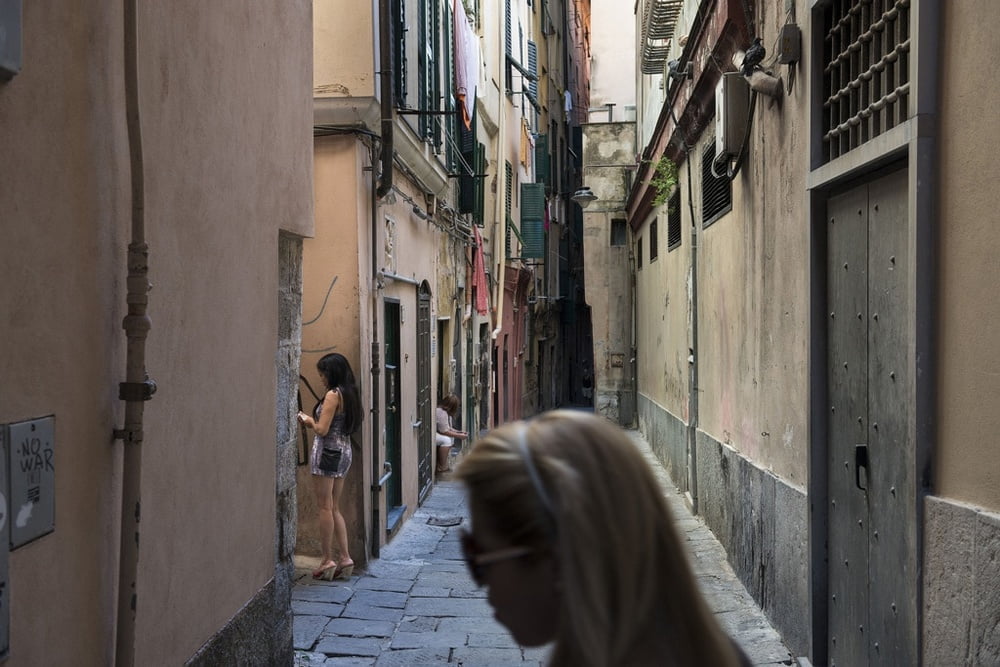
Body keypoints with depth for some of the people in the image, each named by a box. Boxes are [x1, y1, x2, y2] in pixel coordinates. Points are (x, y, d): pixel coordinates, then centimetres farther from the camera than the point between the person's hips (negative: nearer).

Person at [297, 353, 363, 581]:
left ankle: (327, 560, 2)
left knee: (325, 507, -2)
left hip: (327, 450, -9)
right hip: (344, 451, 9)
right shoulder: (349, 394, 12)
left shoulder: (332, 395, -14)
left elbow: (322, 430, -17)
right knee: (334, 508, 12)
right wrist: (314, 422, 14)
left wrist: (310, 421, 2)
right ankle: (345, 558, 8)